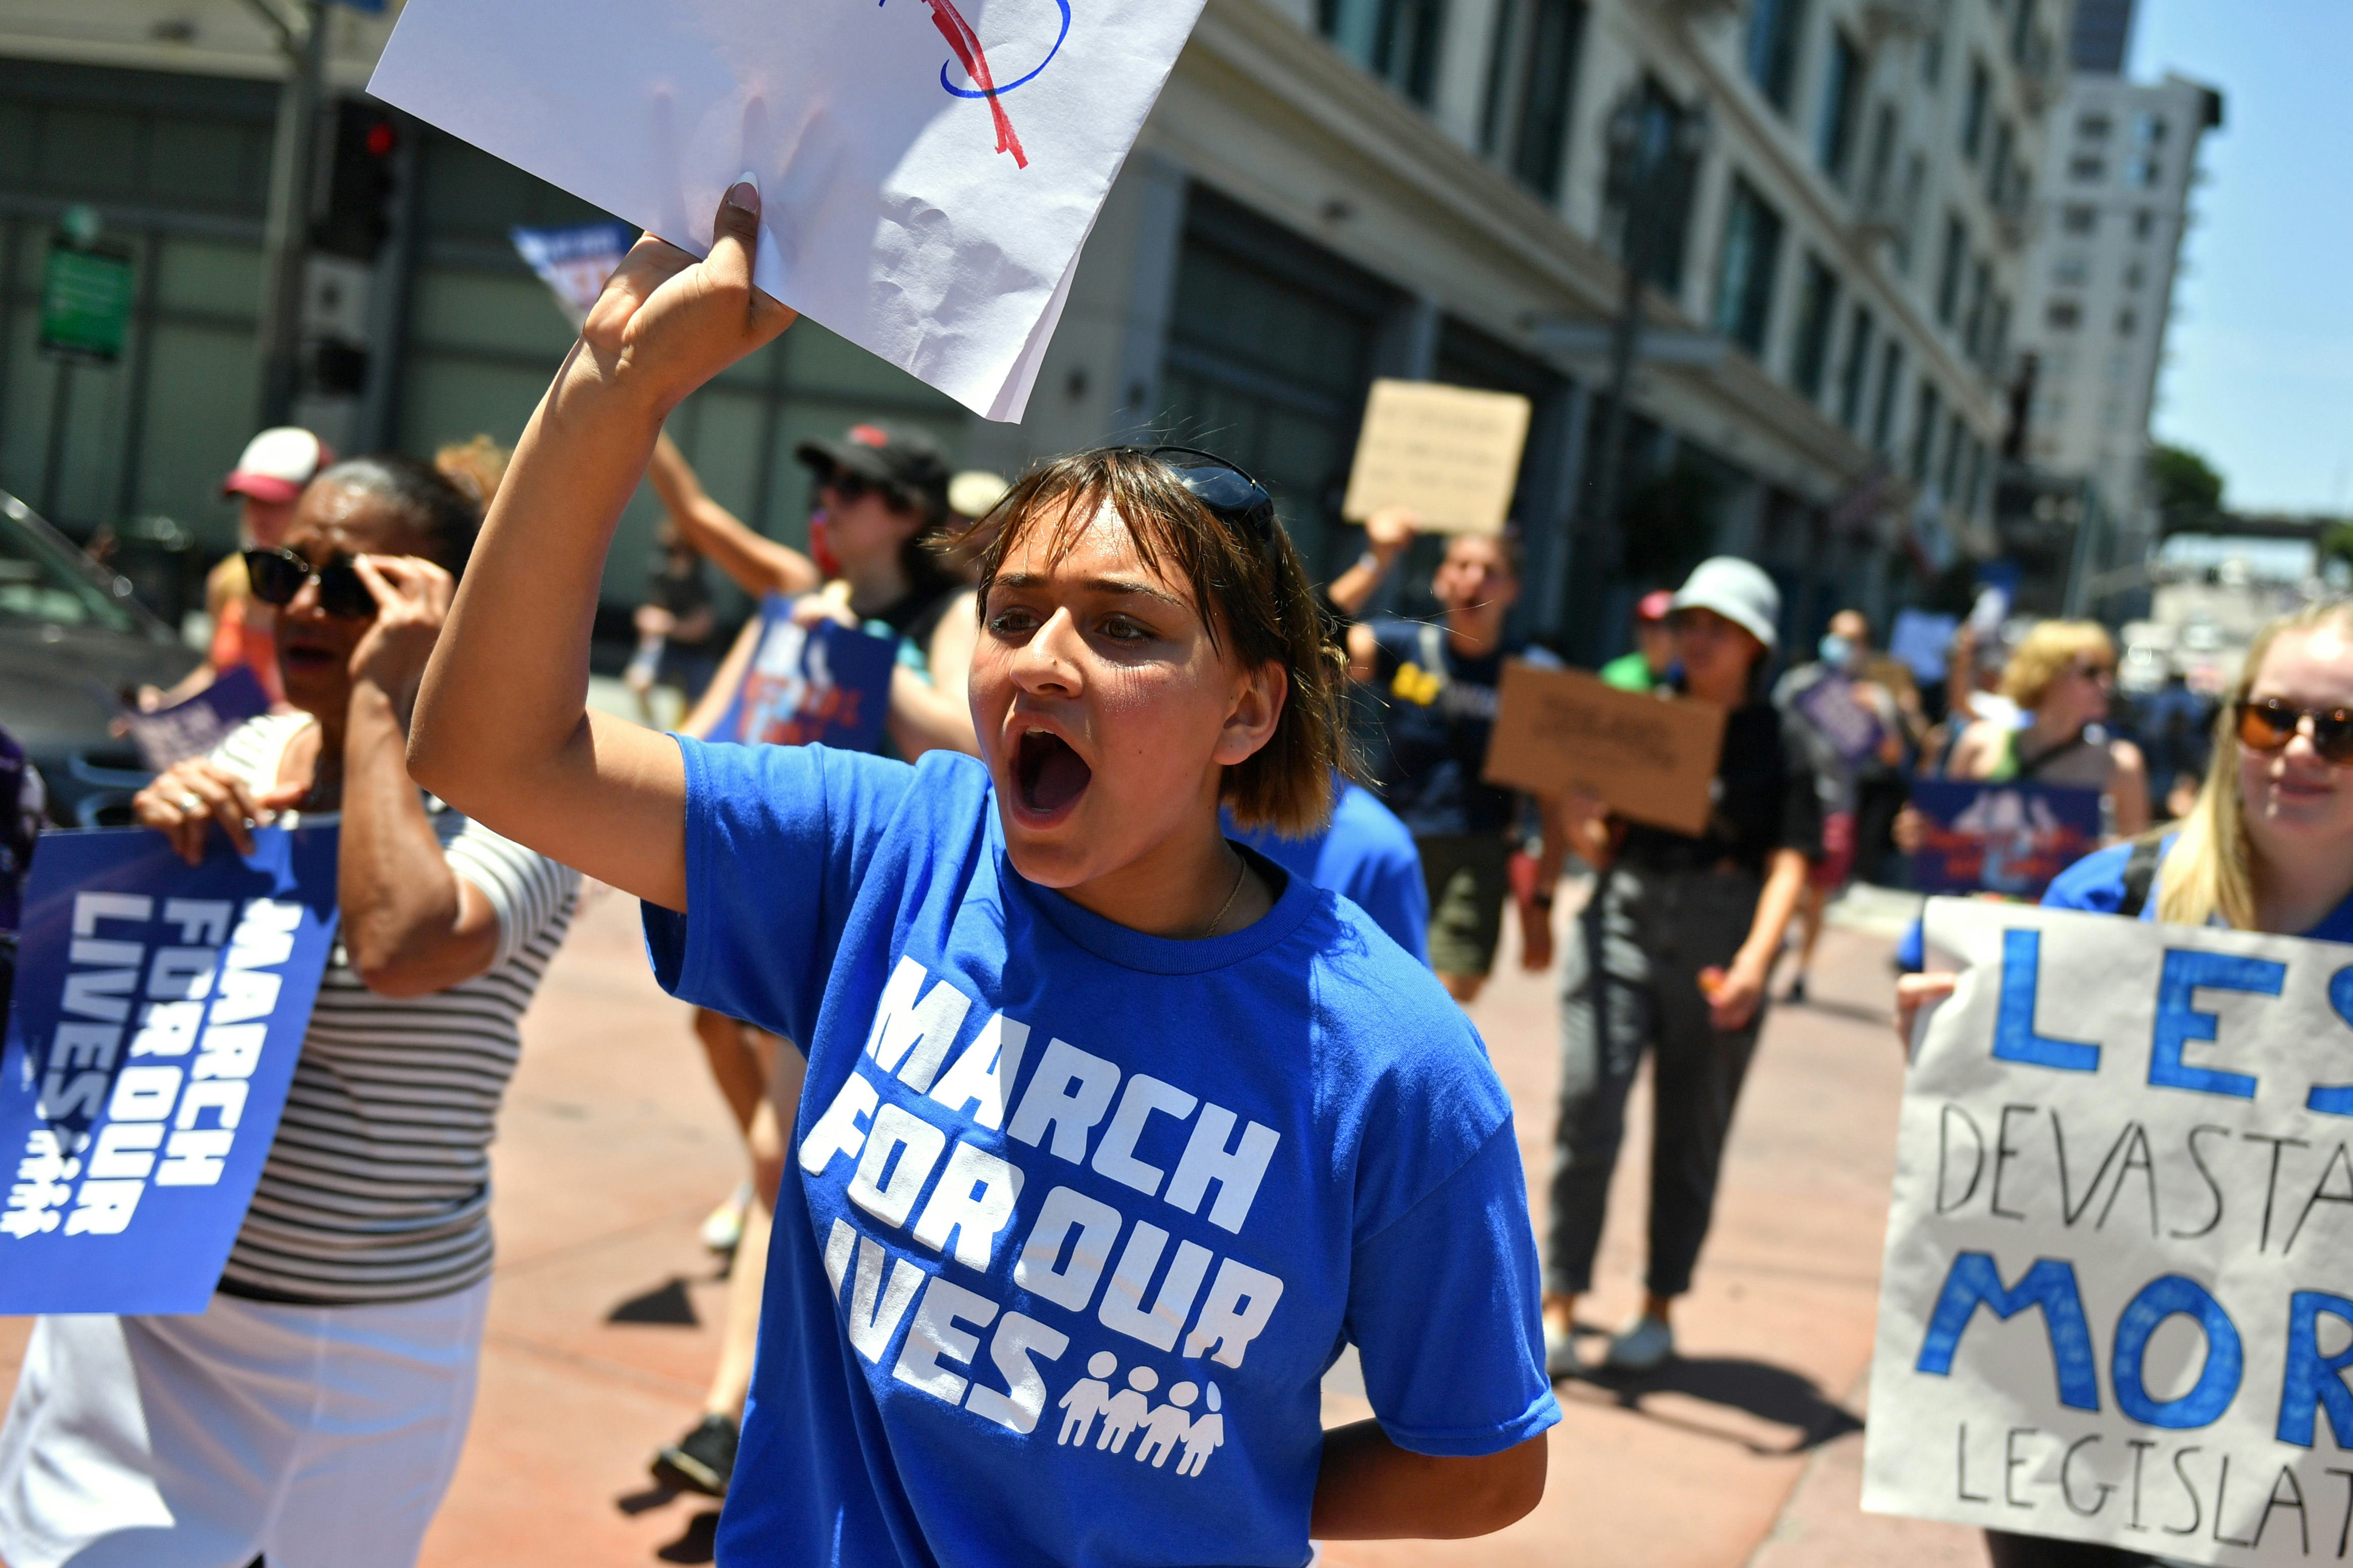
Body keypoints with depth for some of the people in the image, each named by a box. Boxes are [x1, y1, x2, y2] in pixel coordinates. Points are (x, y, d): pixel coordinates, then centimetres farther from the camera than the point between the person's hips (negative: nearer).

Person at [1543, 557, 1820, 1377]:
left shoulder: (1777, 742, 3)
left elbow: (1789, 864, -4)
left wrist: (1755, 959, -18)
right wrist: (1583, 827, -10)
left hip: (1718, 942, -1)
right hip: (1623, 918, 1)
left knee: (1691, 1132, 8)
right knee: (1587, 1109, -10)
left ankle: (1659, 1308, 23)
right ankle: (1558, 1308, -1)